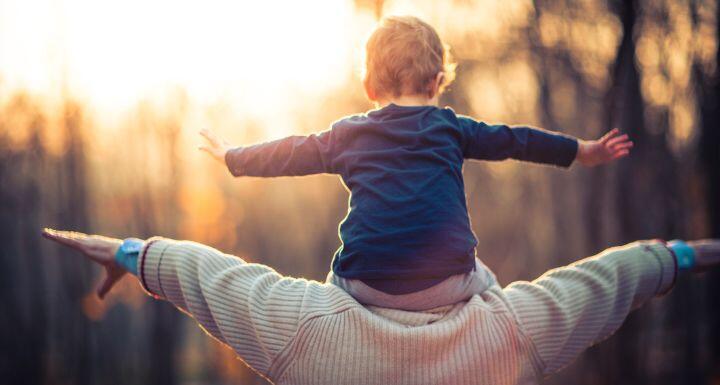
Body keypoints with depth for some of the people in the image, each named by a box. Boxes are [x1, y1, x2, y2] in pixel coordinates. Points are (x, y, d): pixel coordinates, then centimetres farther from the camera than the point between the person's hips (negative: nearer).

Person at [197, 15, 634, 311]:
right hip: (446, 284, 0)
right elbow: (513, 140, 21)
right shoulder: (450, 127, 14)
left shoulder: (347, 134, 16)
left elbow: (288, 153, 26)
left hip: (368, 284, 1)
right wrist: (582, 151, 31)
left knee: (337, 280, 33)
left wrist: (232, 156, 42)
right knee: (486, 282, 31)